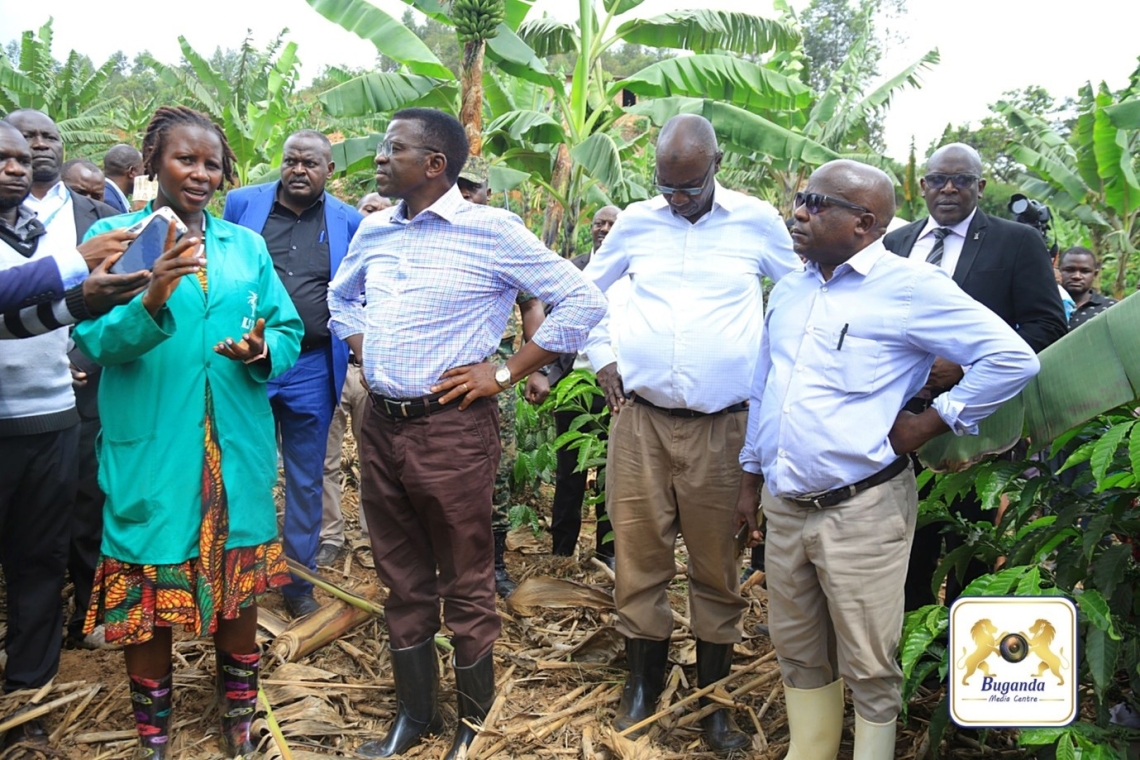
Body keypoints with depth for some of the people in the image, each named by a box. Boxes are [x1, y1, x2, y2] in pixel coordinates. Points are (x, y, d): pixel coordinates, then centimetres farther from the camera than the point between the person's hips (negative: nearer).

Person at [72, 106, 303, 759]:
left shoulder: (247, 244, 10)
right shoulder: (113, 236, 0)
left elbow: (289, 331, 7)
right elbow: (93, 339, -11)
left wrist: (263, 352, -15)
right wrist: (152, 302, -29)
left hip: (238, 450, 3)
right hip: (149, 451, -3)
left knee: (239, 584, 14)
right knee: (148, 594, 7)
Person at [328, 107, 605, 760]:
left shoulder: (491, 231, -11)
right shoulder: (374, 229, 9)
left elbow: (583, 302, -11)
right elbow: (341, 296, 29)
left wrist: (503, 374, -11)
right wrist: (364, 353, 11)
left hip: (450, 428, -6)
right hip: (381, 424, 6)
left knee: (466, 585, 6)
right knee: (403, 581, 16)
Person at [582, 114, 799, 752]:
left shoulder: (757, 221, 1)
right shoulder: (637, 222, 5)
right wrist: (602, 358, 8)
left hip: (723, 425, -1)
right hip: (641, 418, 2)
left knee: (716, 566, 8)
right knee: (639, 555, 7)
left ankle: (714, 697, 26)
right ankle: (644, 684, 27)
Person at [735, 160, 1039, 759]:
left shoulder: (909, 287, -10)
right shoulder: (788, 291, 11)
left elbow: (1013, 359, -13)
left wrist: (931, 421, -12)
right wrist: (751, 478, 19)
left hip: (861, 512, -6)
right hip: (784, 507, 7)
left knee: (869, 667, 6)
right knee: (798, 654, 19)